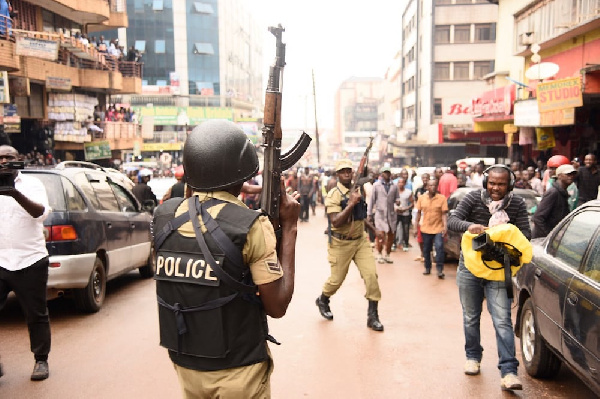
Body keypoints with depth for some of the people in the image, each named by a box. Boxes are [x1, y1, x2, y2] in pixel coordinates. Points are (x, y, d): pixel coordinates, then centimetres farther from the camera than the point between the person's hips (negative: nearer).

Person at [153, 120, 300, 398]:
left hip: (185, 366, 5)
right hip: (237, 373, -4)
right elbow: (277, 306, -13)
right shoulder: (250, 227, -21)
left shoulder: (164, 217, -6)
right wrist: (289, 228, -8)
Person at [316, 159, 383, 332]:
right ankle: (322, 301, 39)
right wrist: (351, 203, -29)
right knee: (337, 279, 8)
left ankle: (373, 315, 3)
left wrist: (372, 228, 18)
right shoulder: (334, 195, -14)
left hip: (360, 240, 5)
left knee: (371, 274, -8)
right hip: (341, 243, -5)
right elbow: (336, 222, -25)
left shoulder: (357, 190, 8)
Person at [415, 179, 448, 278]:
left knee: (439, 247, -15)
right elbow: (419, 212, 10)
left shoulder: (442, 198, -5)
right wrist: (417, 223, 6)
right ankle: (427, 268, 27)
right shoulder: (422, 198, 3)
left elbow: (444, 214, -8)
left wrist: (445, 226, -18)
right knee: (426, 249, 12)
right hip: (425, 229, 3)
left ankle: (440, 270, -8)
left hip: (438, 229, -3)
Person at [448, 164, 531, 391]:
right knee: (471, 317, 15)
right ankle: (473, 357, 34)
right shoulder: (473, 198, -6)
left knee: (502, 321, -8)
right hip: (469, 268, 1)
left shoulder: (517, 205, -3)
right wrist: (469, 226, -35)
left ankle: (508, 372, -4)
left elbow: (526, 234, -7)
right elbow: (452, 221, -14)